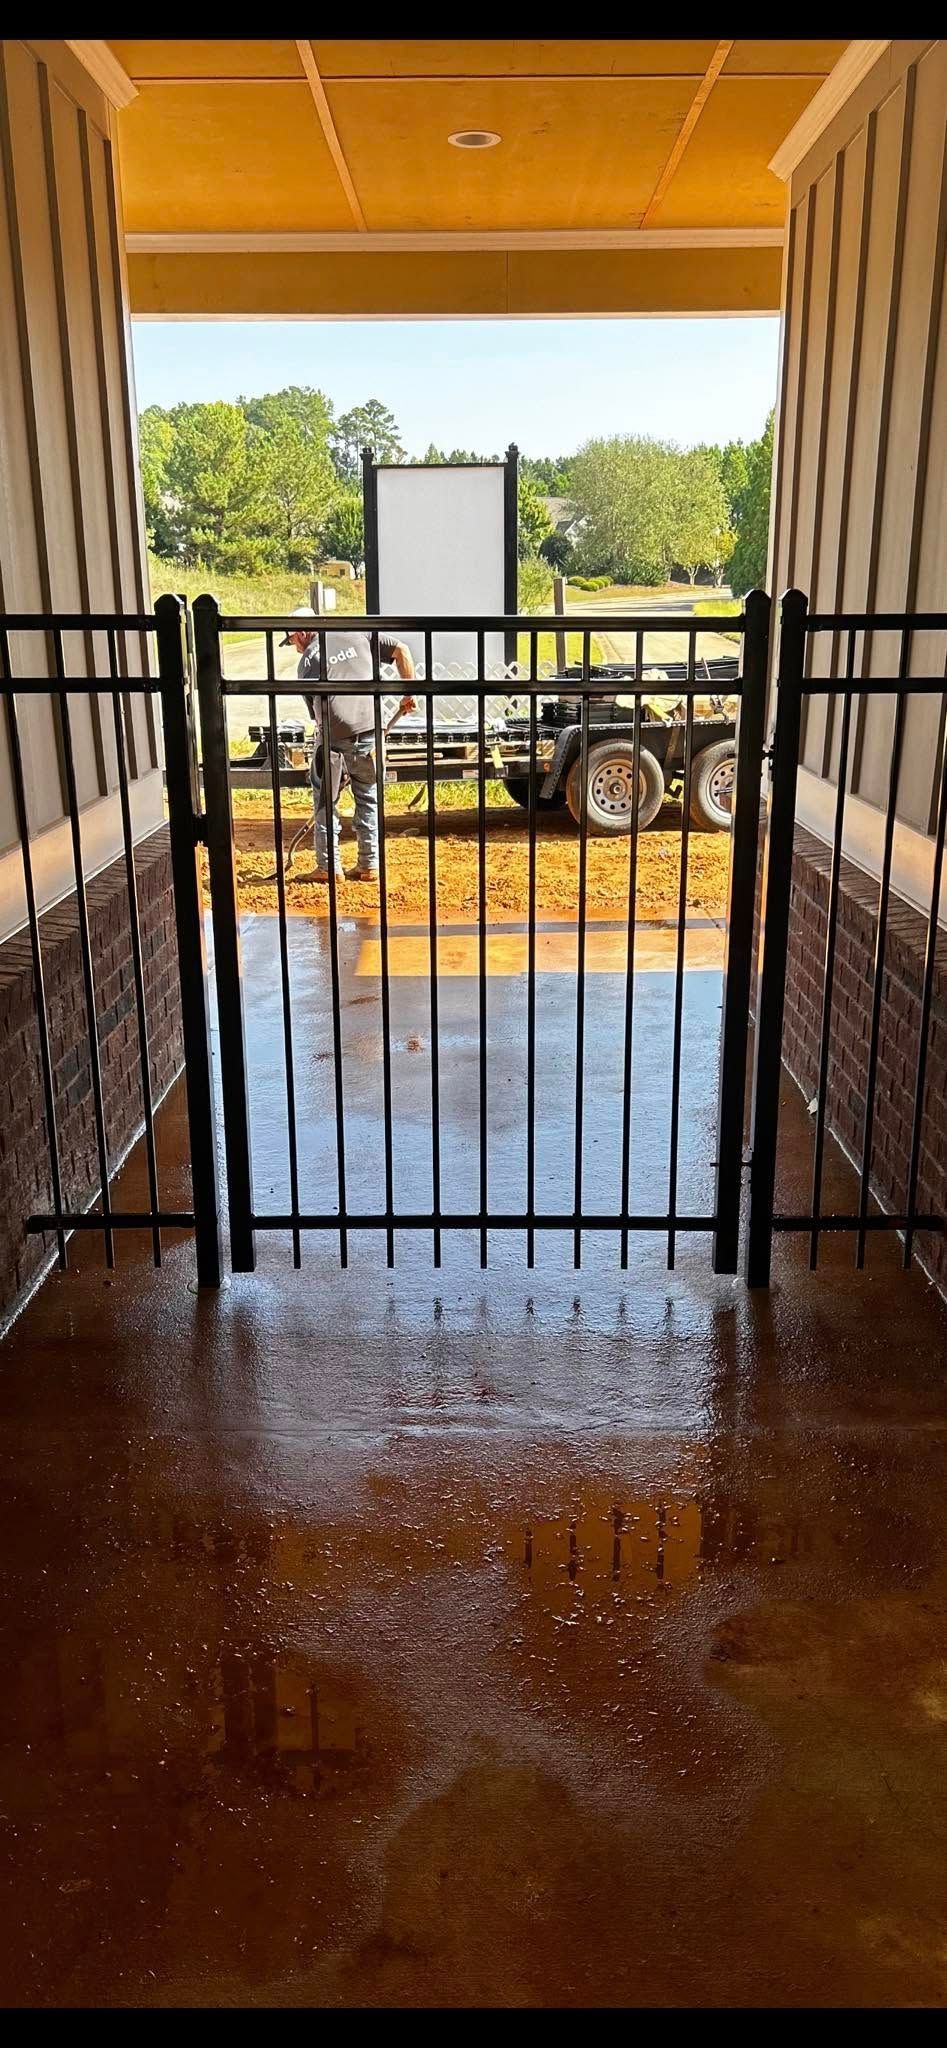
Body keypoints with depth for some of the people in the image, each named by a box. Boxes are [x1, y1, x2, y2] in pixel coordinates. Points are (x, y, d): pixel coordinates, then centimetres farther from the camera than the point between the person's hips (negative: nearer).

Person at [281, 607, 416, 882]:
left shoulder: (307, 660, 10)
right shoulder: (359, 634, 14)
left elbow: (314, 708, 13)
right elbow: (401, 650, 11)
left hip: (332, 734, -2)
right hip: (368, 729, 2)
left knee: (325, 802, 13)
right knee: (368, 798, 16)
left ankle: (328, 867, 16)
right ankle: (370, 865, 18)